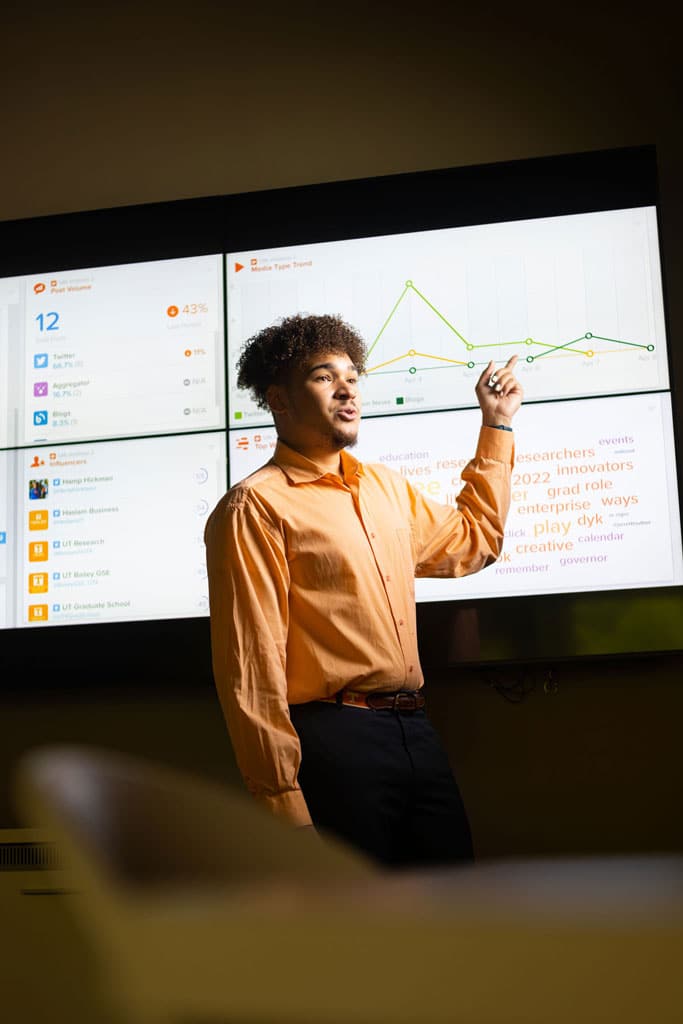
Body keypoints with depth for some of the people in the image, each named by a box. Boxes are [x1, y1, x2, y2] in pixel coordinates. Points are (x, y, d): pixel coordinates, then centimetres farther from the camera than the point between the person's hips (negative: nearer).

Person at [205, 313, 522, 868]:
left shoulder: (385, 486, 17)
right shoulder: (257, 506, -8)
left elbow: (472, 542, 33)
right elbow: (252, 670, -14)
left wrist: (497, 425, 30)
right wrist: (285, 804, -17)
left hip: (417, 733, 8)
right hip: (334, 743, -7)